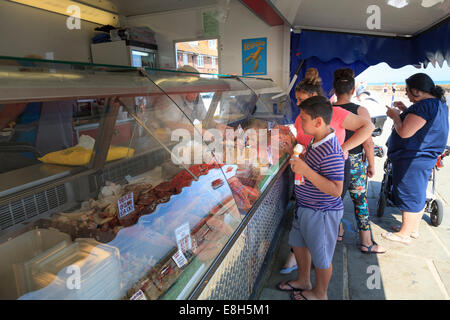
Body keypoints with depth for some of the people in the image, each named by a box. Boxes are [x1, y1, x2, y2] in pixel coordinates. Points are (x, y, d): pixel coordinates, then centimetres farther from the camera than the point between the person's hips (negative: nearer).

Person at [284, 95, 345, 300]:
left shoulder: (330, 153, -30)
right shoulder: (317, 140, 0)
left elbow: (336, 190, -30)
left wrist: (306, 171, -36)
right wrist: (300, 162, 0)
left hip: (321, 212, -9)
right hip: (305, 207, 10)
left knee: (320, 256, 13)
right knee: (298, 244, 25)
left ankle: (319, 294, 38)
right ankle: (304, 281, 48)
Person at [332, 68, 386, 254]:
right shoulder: (360, 111, -13)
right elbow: (368, 143, -11)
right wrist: (372, 165, 2)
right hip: (354, 163, -2)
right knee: (360, 202, 8)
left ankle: (337, 230, 38)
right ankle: (366, 244, 20)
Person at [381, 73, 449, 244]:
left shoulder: (424, 106, -23)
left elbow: (404, 132, -25)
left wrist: (395, 116, -10)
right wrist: (405, 111, 14)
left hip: (412, 160, -10)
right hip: (425, 157, 10)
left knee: (409, 196, 1)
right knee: (417, 194, 19)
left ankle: (404, 234, 14)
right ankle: (414, 229, 33)